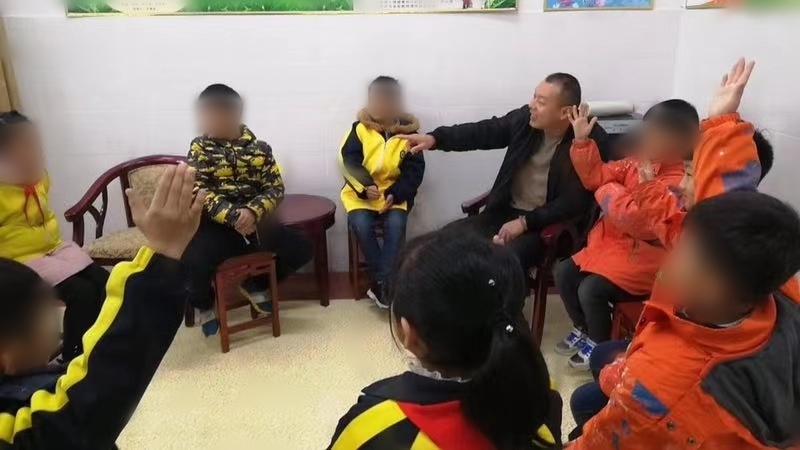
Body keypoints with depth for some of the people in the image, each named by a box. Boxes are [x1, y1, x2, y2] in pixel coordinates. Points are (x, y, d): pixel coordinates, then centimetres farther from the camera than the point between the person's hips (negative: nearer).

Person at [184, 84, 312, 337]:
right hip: (216, 225, -2)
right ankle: (204, 306, 10)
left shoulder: (258, 147, 6)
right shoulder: (200, 148, 1)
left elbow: (275, 187, 0)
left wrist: (253, 211, -20)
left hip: (254, 221, 2)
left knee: (301, 249, -15)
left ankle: (255, 284, 16)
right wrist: (233, 217, -25)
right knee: (193, 262, -31)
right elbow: (200, 193, -10)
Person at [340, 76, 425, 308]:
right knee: (361, 225, -26)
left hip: (394, 194, 0)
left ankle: (381, 285, -18)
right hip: (361, 193, 0)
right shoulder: (360, 129, -3)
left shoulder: (408, 132, -1)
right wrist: (365, 188, -24)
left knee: (396, 224, -28)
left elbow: (414, 170, -4)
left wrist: (394, 194, -18)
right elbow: (348, 162, -7)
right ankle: (384, 282, -13)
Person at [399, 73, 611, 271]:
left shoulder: (592, 142, -15)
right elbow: (484, 131, 6)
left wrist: (526, 222, -20)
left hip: (548, 224, -6)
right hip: (506, 212, 6)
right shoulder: (525, 118, 0)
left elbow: (575, 203, -16)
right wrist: (435, 138, -7)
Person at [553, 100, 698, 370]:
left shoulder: (677, 183, -23)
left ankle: (600, 345, 6)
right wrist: (582, 141, -4)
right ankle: (583, 330, 24)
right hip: (612, 244, 9)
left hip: (642, 258, -8)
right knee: (563, 272, 2)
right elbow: (596, 176, 8)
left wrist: (609, 193, -17)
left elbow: (641, 221, -33)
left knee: (590, 289, -23)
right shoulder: (638, 163, 2)